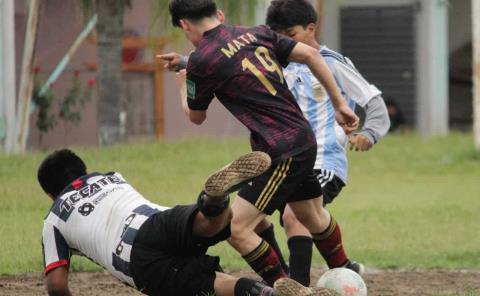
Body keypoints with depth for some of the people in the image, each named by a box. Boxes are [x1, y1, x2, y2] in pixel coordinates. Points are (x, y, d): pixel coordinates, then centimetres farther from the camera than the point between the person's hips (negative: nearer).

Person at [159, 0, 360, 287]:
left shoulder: (201, 61, -9)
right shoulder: (257, 32, 9)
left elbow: (196, 117, 8)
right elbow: (311, 54, 4)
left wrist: (181, 82, 28)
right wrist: (340, 105, 10)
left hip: (282, 153, -8)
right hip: (304, 140, 8)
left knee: (237, 229, -9)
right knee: (311, 216, 30)